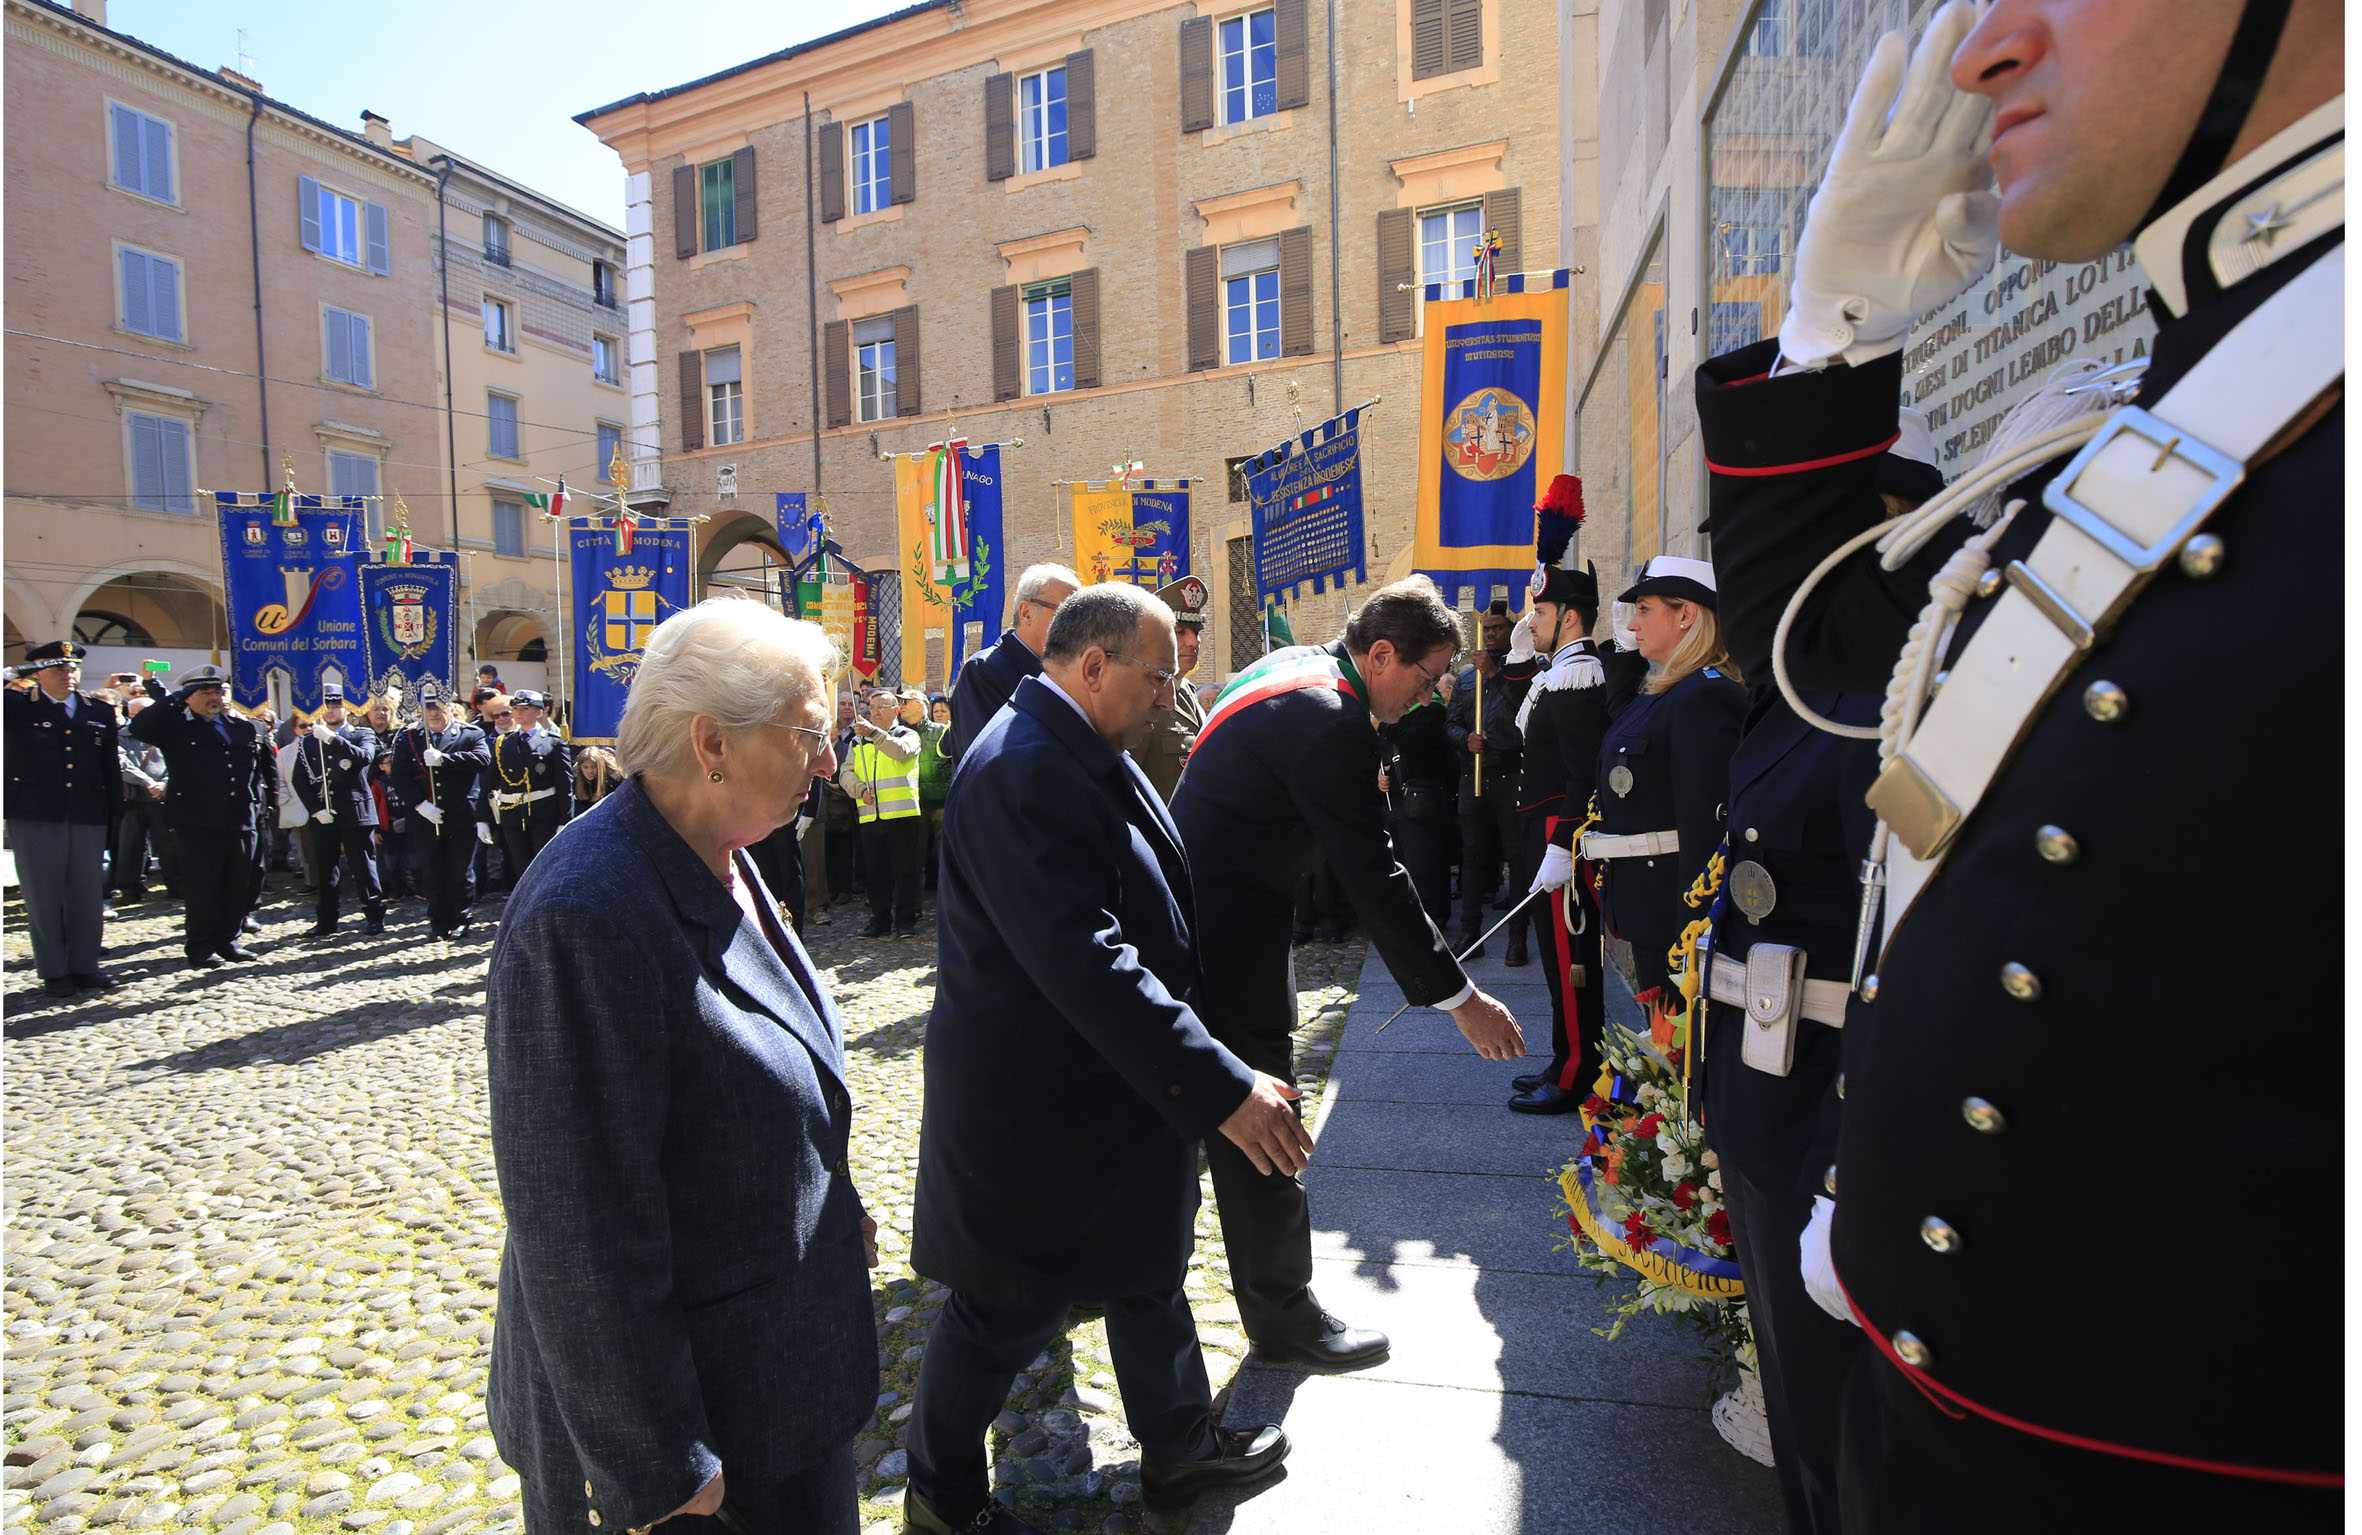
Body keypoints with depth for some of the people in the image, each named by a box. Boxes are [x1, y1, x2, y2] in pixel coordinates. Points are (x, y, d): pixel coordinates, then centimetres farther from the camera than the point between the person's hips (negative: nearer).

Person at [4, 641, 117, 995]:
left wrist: (116, 819, 7)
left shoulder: (100, 713, 10)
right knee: (43, 897, 4)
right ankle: (54, 972, 13)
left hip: (88, 818, 3)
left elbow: (111, 769, 11)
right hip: (35, 818, -2)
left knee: (88, 896, 8)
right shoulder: (16, 706, 2)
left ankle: (85, 966, 18)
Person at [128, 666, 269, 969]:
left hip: (240, 821, 5)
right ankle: (200, 949, 8)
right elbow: (139, 728, -18)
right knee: (201, 887, 0)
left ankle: (227, 941, 21)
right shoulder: (175, 726, 2)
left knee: (238, 885, 9)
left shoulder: (244, 728, 16)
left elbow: (257, 767, 25)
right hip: (198, 824, -5)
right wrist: (173, 700, -17)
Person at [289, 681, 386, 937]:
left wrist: (332, 738, -24)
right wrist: (315, 809, -5)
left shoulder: (362, 734, 5)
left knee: (362, 866, 0)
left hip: (355, 813, -3)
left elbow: (365, 757, -18)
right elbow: (300, 780, 7)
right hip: (322, 816, 3)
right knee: (325, 870, 7)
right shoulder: (308, 741, 12)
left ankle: (375, 916, 9)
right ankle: (326, 920, 16)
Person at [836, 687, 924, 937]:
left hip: (902, 814, -4)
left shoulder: (908, 735, 6)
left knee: (904, 871, -1)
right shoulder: (858, 742, 18)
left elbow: (901, 751, -18)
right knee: (876, 872, 9)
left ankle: (905, 920, 6)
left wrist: (873, 733, -29)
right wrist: (860, 789, -10)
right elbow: (845, 773, 9)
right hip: (869, 816, 4)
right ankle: (880, 920, 17)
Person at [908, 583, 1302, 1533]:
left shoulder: (1086, 753, 6)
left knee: (1150, 1268, 25)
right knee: (1007, 1308, 11)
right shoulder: (1024, 771, -28)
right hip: (1036, 1108, -10)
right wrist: (1221, 1088, -34)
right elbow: (1084, 959, -35)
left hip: (1114, 1091, 10)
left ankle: (1180, 1447, 47)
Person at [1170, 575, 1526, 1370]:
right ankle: (1282, 1310, 19)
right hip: (1230, 925, -11)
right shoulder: (1329, 721, -23)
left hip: (1196, 906, 11)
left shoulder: (1296, 666, 8)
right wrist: (1457, 996, -20)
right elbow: (1373, 876, -25)